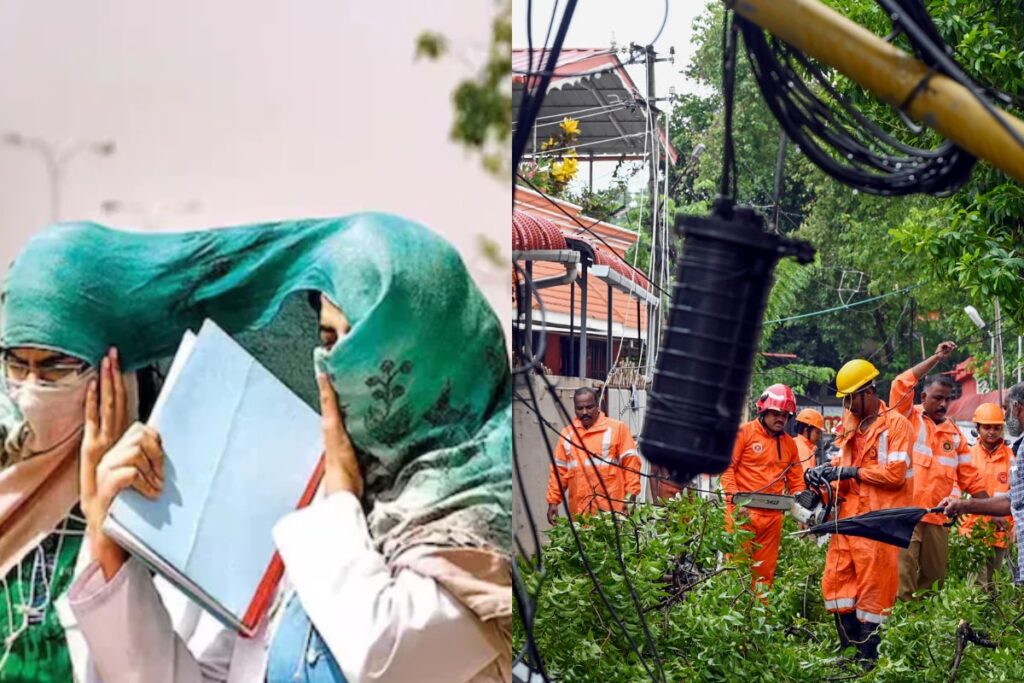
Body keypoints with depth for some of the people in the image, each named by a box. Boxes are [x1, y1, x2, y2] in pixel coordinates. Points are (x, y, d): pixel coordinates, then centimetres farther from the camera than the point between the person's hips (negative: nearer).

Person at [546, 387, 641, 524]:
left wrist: (631, 496, -9)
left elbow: (630, 463, -1)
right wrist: (553, 501, 9)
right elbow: (559, 470, 15)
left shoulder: (617, 428, 3)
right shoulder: (567, 433, 14)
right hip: (579, 512, 3)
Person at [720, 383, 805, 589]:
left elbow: (796, 480, 17)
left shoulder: (789, 443, 15)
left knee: (766, 571, 9)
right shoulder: (744, 432, -2)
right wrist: (734, 496, -15)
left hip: (773, 516, 5)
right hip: (743, 512, -5)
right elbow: (727, 467, -5)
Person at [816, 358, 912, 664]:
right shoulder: (851, 424, 18)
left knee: (873, 585, -3)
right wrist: (826, 471, 2)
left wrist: (851, 472, -13)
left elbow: (896, 473, -15)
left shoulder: (895, 424, -7)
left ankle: (868, 656, 4)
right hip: (848, 516, 8)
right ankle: (849, 649, 15)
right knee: (836, 580, 6)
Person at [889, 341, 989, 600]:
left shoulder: (954, 434, 15)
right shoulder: (909, 418, 3)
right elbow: (901, 384, -14)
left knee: (935, 580, 11)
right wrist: (936, 358, -11)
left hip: (937, 519, 5)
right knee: (902, 583, -11)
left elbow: (971, 479, 17)